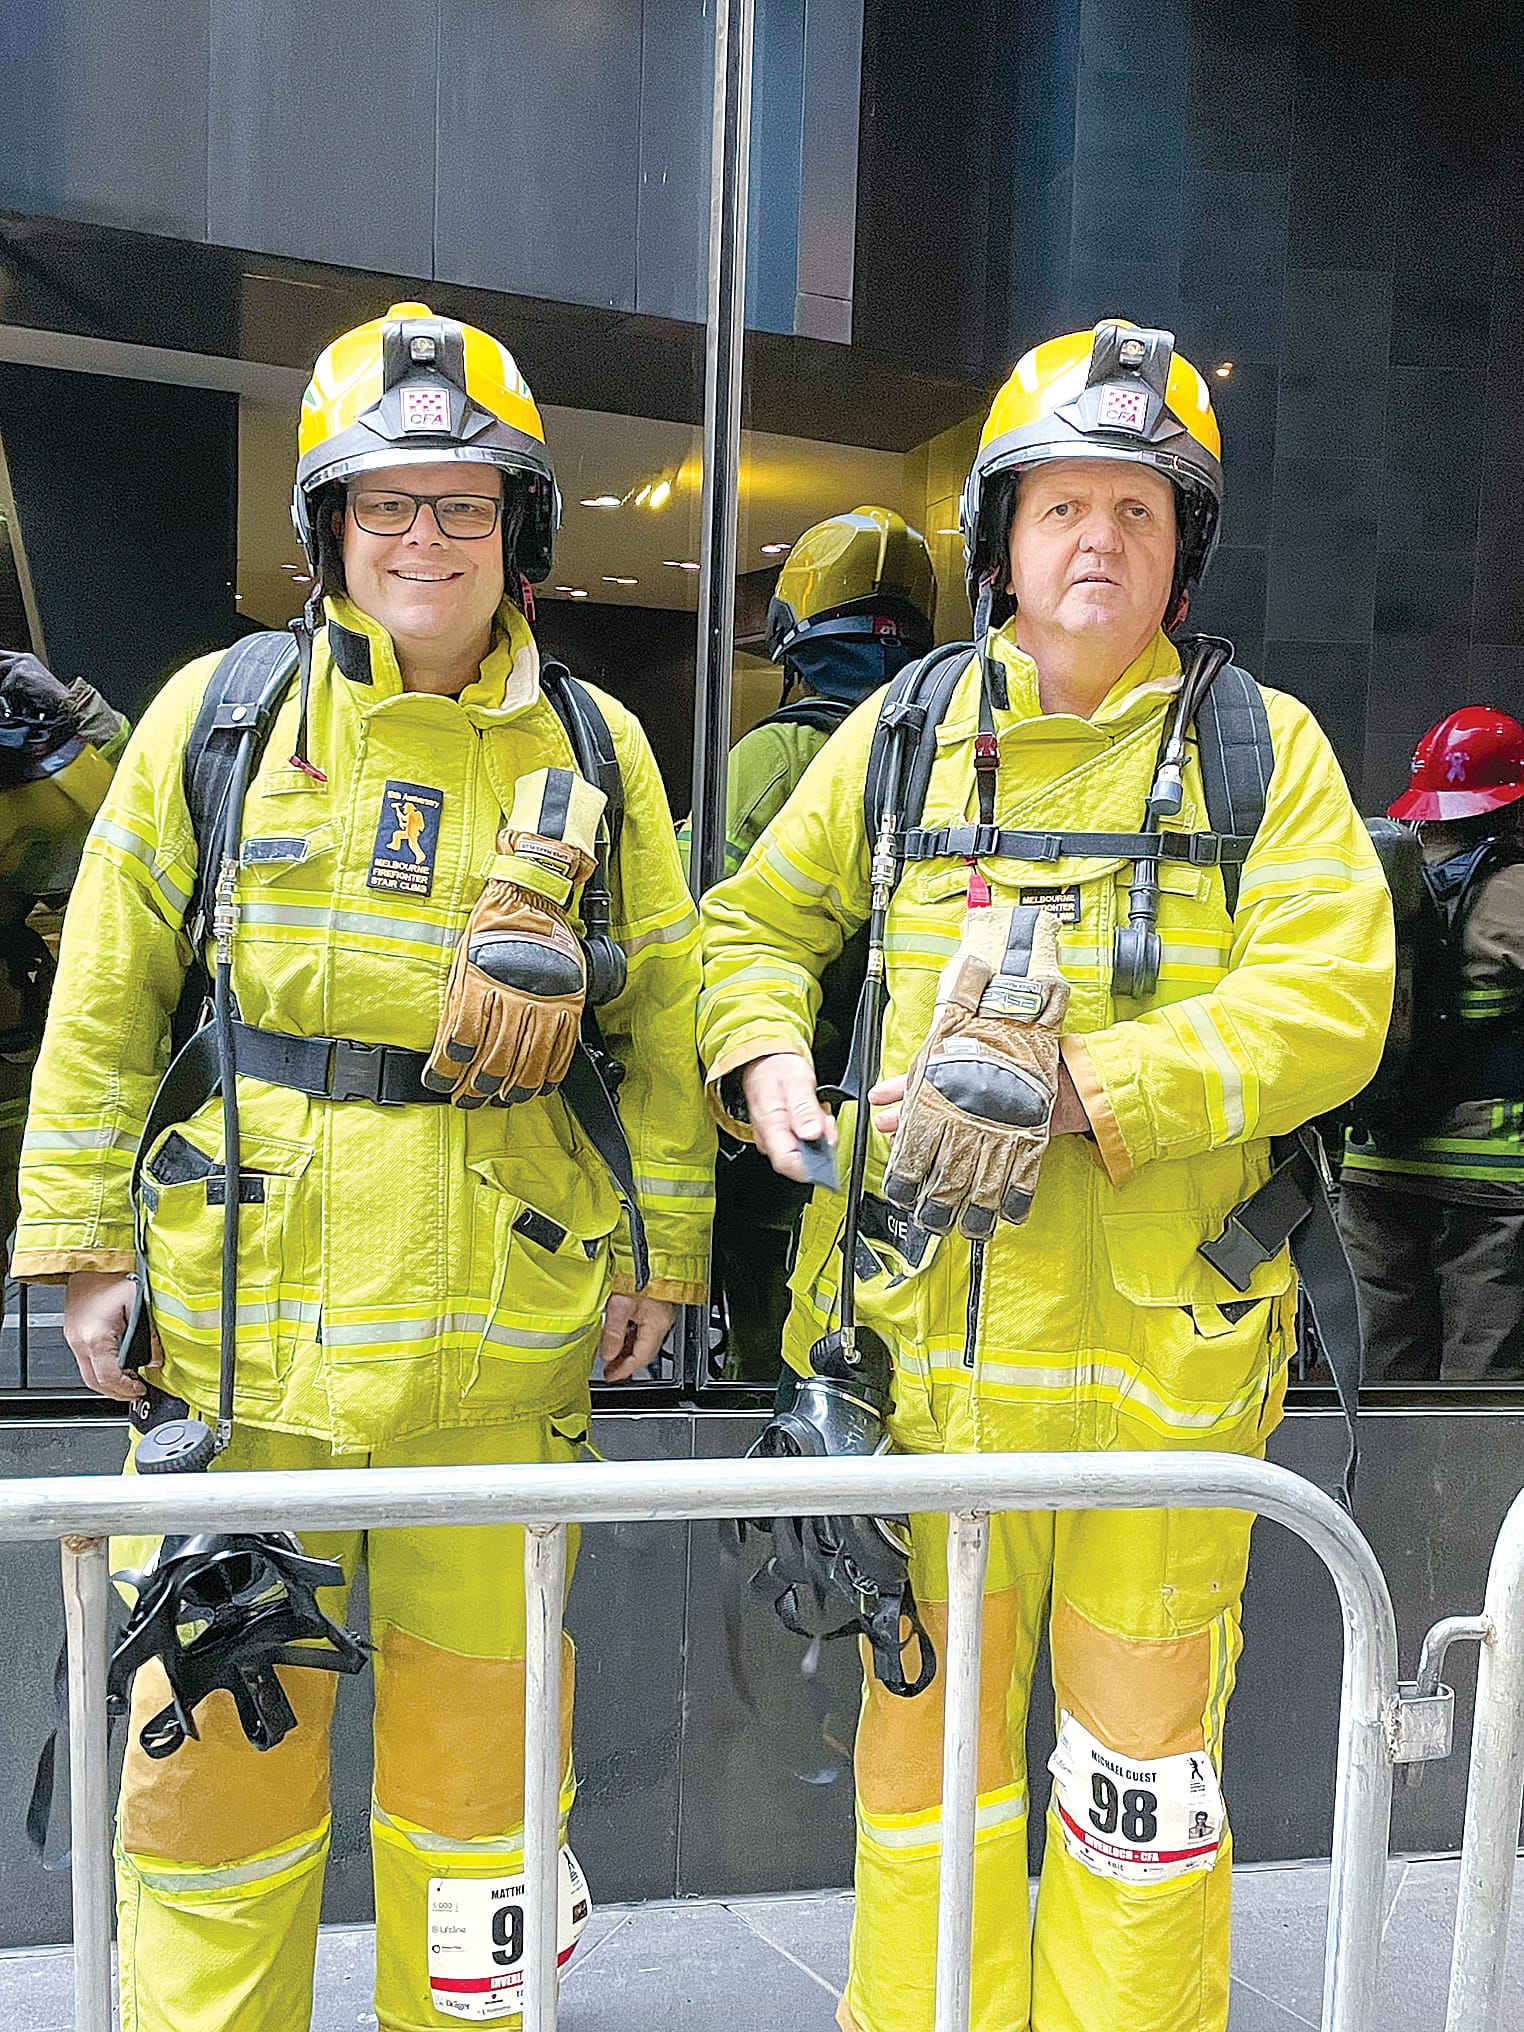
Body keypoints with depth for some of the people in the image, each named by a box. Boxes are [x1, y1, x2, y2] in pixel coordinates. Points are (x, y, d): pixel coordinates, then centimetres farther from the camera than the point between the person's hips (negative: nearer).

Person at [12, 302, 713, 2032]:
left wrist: (663, 1242, 4)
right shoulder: (213, 717, 4)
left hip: (504, 1327, 1)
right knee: (219, 1720, 10)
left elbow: (661, 1011, 8)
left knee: (477, 1710, 13)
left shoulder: (597, 750, 5)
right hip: (244, 1307, 0)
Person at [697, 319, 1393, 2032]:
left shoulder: (1262, 746, 3)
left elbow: (1328, 1003, -8)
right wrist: (766, 1059, -1)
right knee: (926, 1730, 15)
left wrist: (1087, 1084, -19)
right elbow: (755, 920, 19)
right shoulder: (903, 732, 9)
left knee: (1143, 1757, 11)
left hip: (1165, 1338, -1)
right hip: (927, 1326, 2)